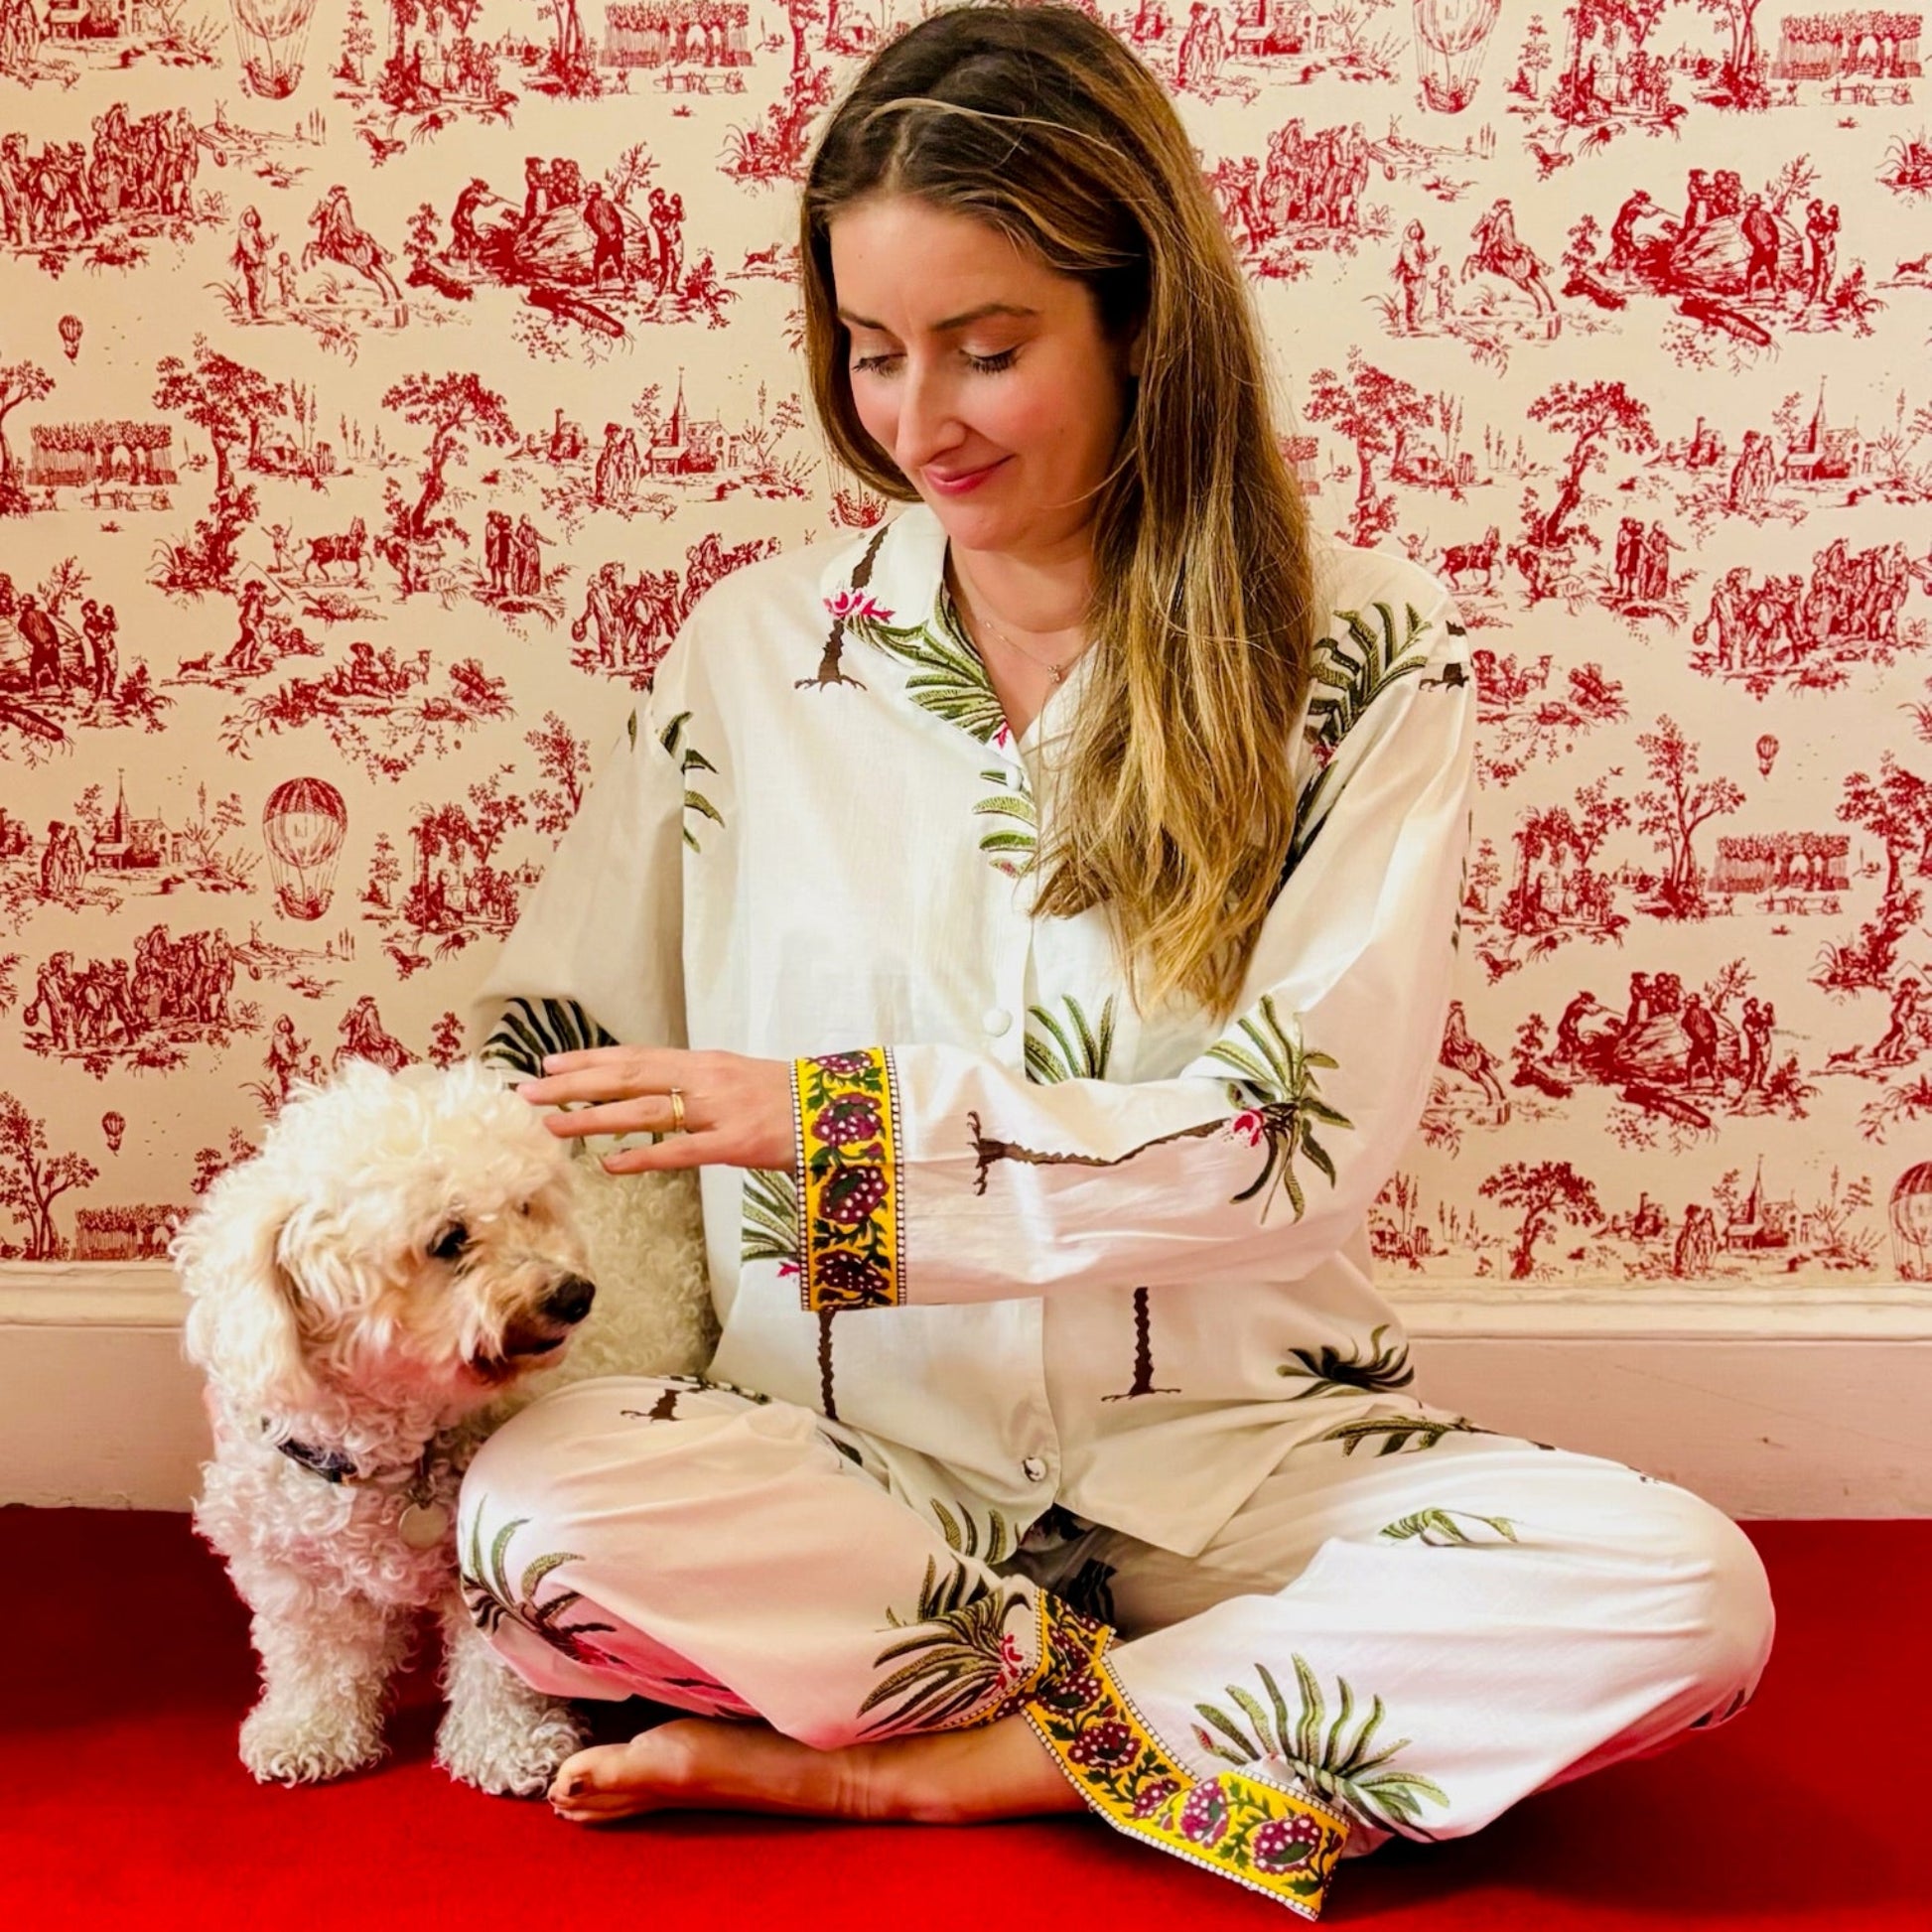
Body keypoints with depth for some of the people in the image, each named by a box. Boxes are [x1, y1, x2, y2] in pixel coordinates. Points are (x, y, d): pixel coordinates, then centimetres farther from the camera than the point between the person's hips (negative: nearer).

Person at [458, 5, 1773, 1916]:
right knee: (526, 1511, -30)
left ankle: (908, 1765, -17)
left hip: (1235, 1447, 0)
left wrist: (833, 1119, -16)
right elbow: (547, 1048, 10)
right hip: (857, 1451, 1)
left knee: (1685, 1592, -26)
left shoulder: (1362, 651, -3)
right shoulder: (754, 646, 5)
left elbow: (1311, 1139, -11)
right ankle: (1230, 1710, -13)